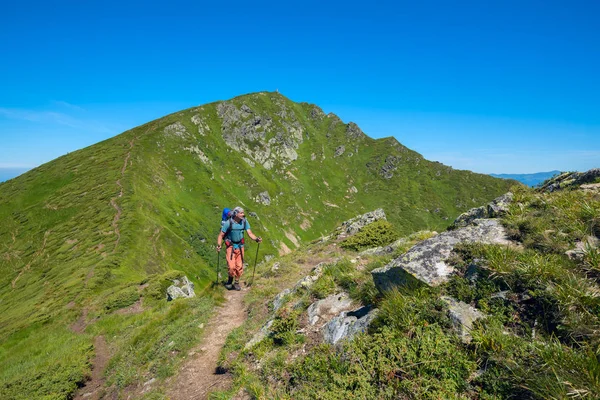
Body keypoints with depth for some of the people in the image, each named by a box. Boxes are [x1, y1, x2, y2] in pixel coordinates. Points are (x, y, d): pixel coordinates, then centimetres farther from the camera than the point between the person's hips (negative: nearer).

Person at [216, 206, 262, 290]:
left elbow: (250, 233, -10)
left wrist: (256, 239, -28)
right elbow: (221, 235, -13)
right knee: (231, 266, -10)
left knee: (239, 266, 4)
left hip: (240, 246, 3)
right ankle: (230, 279, 19)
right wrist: (219, 245, -29)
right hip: (230, 246, -3)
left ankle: (236, 282, 24)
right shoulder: (228, 223, -18)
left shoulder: (244, 221, -9)